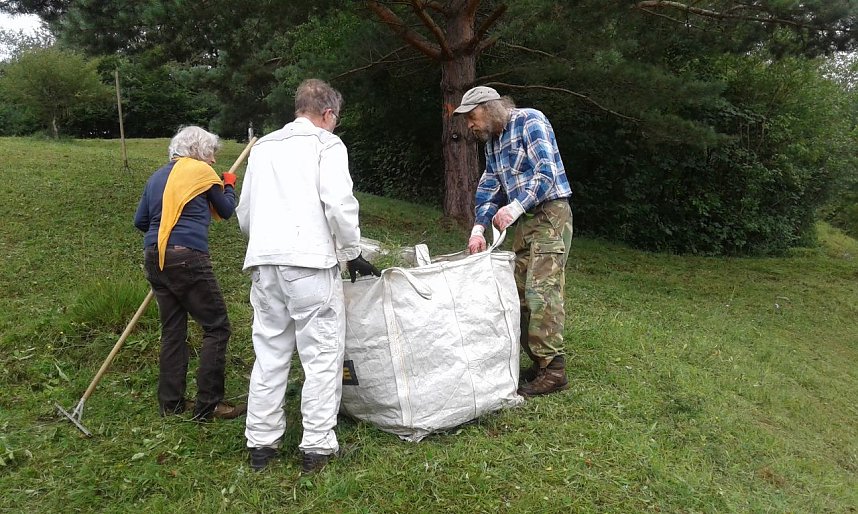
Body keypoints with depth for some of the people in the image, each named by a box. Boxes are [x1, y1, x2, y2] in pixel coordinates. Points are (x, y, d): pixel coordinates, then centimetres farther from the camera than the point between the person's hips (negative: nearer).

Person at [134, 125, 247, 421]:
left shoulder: (158, 176, 19)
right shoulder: (201, 170, 0)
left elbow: (140, 221, 19)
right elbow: (226, 210, 12)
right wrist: (229, 185, 30)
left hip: (154, 258, 8)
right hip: (187, 258, -8)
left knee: (172, 330, 14)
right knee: (216, 328, -1)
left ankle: (170, 403, 18)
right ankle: (208, 405, -1)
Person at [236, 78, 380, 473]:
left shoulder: (263, 146, 21)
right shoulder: (327, 144, 3)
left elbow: (244, 214, 23)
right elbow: (339, 204, -11)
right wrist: (353, 253, 1)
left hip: (263, 263, 6)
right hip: (309, 262, -6)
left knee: (269, 353, 13)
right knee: (322, 355, 2)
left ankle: (261, 444, 18)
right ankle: (317, 447, 5)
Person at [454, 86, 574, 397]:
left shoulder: (530, 121, -8)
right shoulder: (491, 142, 16)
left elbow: (547, 172, -19)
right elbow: (489, 189, 14)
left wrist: (516, 207, -29)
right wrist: (478, 227, -1)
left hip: (550, 214, -9)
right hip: (523, 221, 9)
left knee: (541, 291, -15)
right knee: (520, 293, 6)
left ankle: (553, 370, -11)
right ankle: (537, 362, 14)